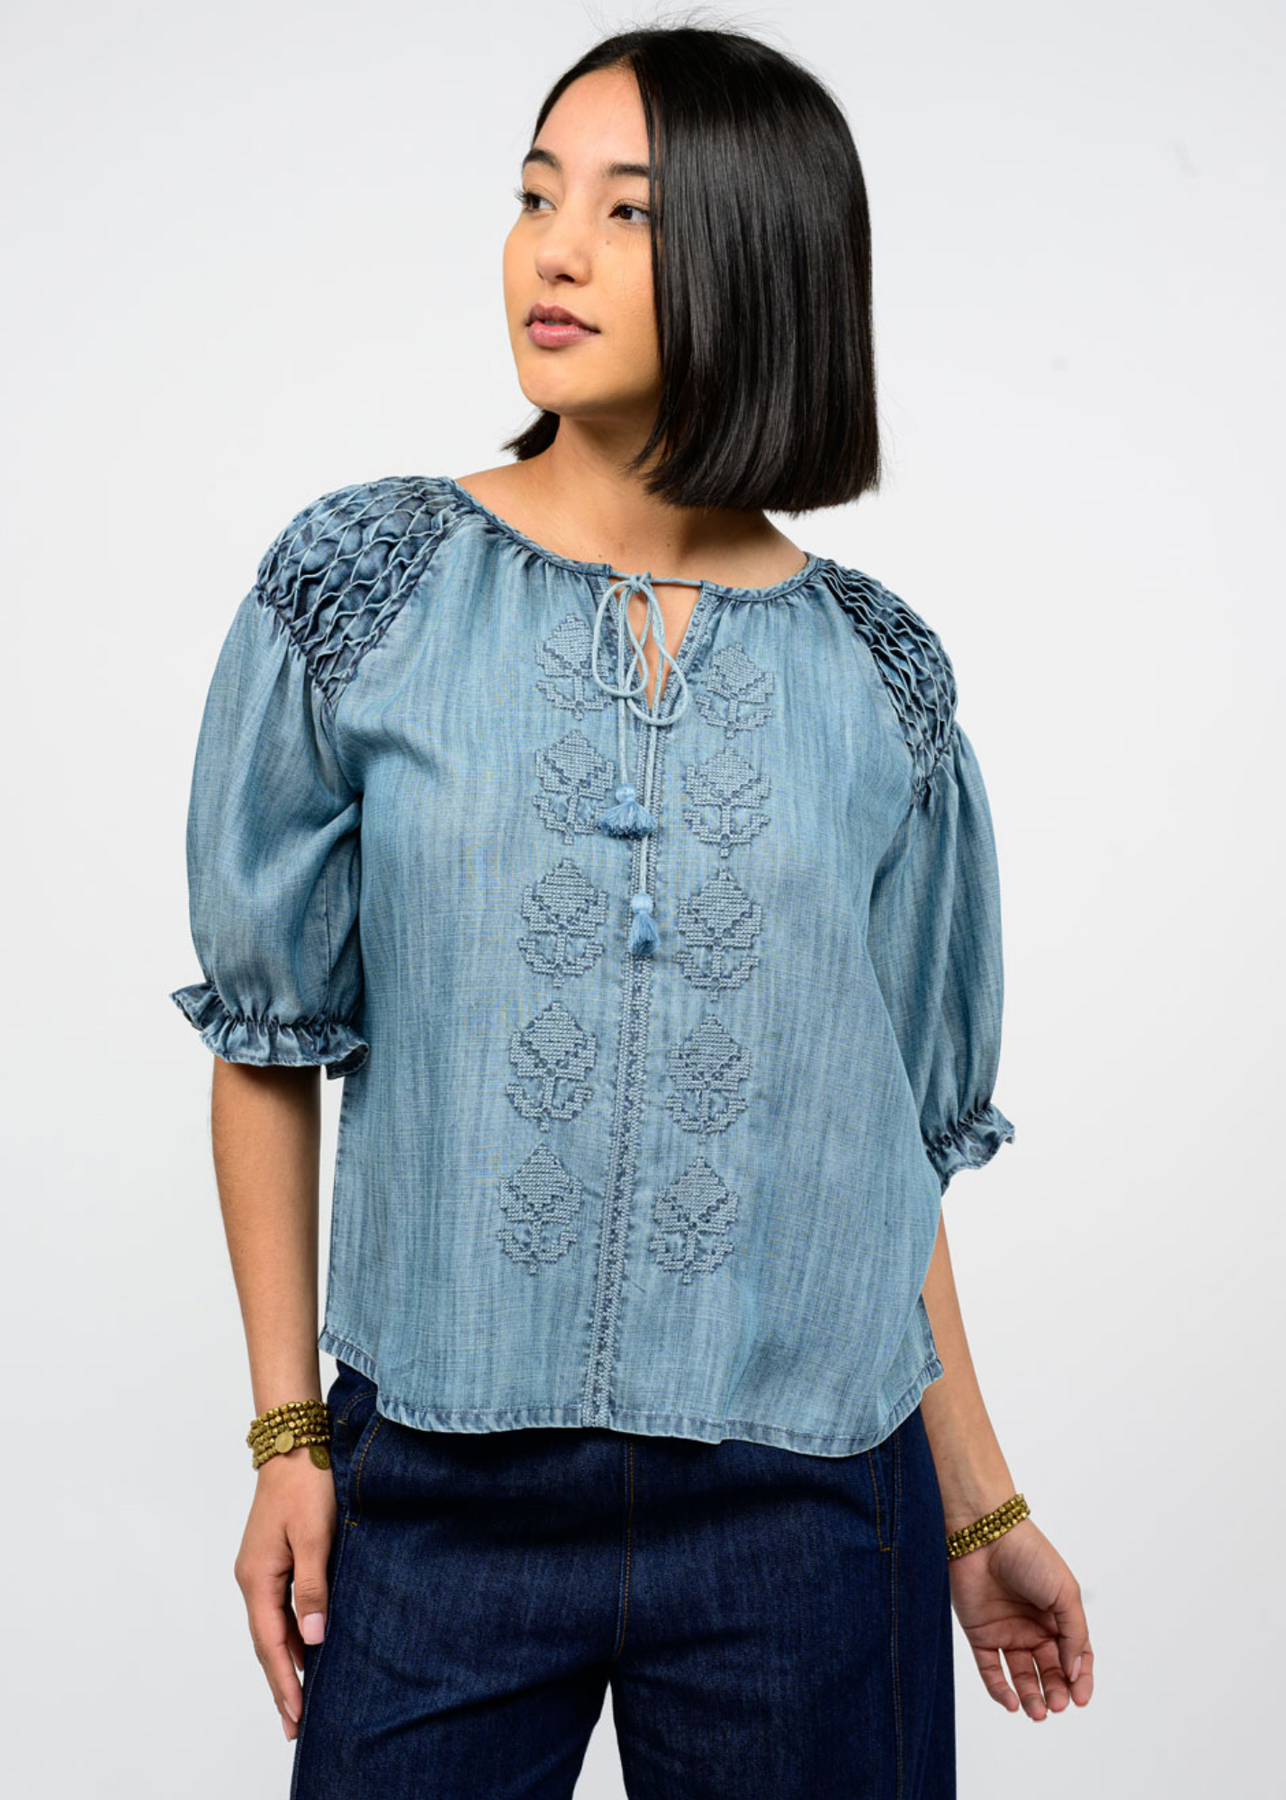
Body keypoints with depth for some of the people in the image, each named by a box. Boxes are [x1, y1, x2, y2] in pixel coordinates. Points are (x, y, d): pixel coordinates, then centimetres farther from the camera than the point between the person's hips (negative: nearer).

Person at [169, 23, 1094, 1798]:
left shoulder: (877, 680, -1)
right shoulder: (360, 587, -4)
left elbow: (887, 1123, 6)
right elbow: (271, 1033, 1)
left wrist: (979, 1508, 10)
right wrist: (287, 1436, 0)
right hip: (440, 1489, 0)